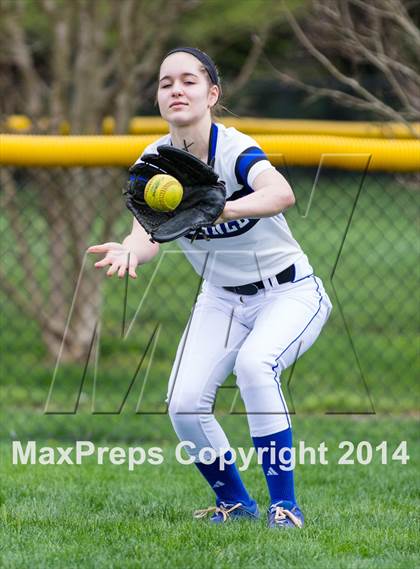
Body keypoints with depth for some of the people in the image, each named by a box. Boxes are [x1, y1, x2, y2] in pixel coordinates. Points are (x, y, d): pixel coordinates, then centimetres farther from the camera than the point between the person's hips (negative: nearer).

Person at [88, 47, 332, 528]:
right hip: (221, 298, 5)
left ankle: (284, 504, -22)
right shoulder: (154, 162, -9)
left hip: (290, 293, -5)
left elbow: (281, 193, -47)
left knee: (254, 364, -33)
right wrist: (128, 250, -48)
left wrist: (225, 209, -67)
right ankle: (234, 502, 14)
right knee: (184, 404, -12)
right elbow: (149, 233, -23)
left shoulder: (232, 150, -26)